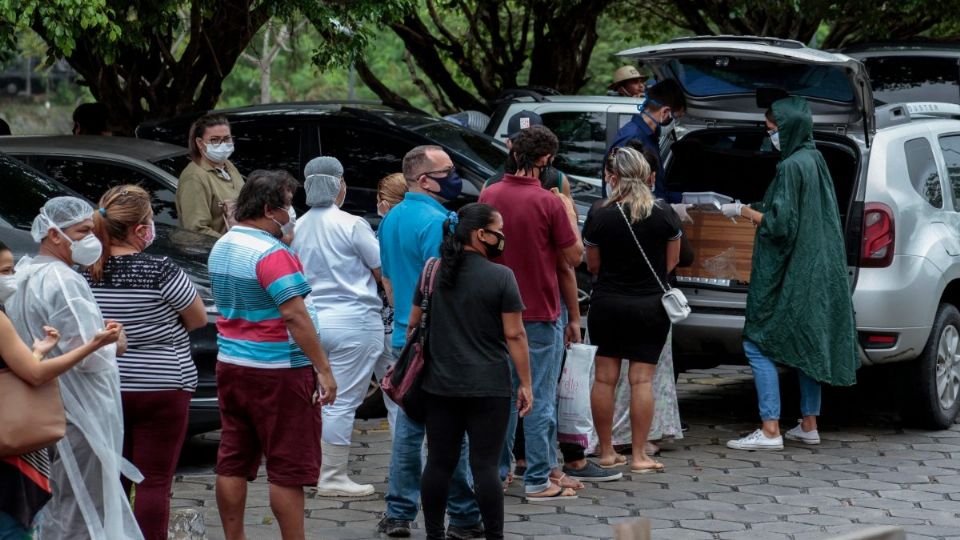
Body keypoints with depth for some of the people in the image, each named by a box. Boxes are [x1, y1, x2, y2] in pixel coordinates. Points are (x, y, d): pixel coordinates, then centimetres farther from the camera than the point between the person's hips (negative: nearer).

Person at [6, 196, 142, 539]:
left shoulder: (24, 276, 12)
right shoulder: (63, 282, -19)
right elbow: (87, 354, -24)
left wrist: (99, 331, 12)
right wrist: (114, 344, -4)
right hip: (79, 415, -10)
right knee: (81, 512, -5)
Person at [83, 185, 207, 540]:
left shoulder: (86, 273, -3)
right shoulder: (160, 271, -17)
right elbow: (199, 319, -4)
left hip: (104, 387, 5)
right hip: (160, 387, -5)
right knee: (155, 481, -1)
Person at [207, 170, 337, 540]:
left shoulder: (221, 247, 10)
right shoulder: (271, 253, -18)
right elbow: (295, 315, -22)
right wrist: (323, 369, -19)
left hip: (231, 366, 9)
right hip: (277, 371, -8)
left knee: (233, 462, 10)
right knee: (288, 468, -3)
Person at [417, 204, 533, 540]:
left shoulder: (433, 273, 5)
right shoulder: (501, 277, -10)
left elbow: (414, 325, 12)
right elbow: (514, 335, -10)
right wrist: (525, 384, -4)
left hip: (440, 385, 4)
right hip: (488, 387, -4)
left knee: (439, 462, 9)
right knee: (485, 464, -2)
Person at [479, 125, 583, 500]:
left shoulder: (489, 196, 0)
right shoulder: (550, 203, -15)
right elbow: (573, 257, -6)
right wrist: (569, 213, 4)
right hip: (540, 315, -5)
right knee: (540, 398, 0)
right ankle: (539, 480, 2)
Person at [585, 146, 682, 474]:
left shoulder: (599, 218, -9)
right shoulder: (665, 215, -5)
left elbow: (592, 266, 1)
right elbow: (672, 262, 4)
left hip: (607, 303, 0)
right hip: (651, 305, 0)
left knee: (604, 378, 8)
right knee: (642, 379, 3)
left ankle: (606, 453, 14)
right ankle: (639, 456, 5)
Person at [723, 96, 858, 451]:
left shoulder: (791, 167, -17)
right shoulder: (815, 161, 11)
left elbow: (779, 224, -19)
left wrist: (743, 212, -6)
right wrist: (756, 213, 18)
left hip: (789, 275, -9)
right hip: (816, 273, 10)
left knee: (758, 344, -5)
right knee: (806, 346, 14)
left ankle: (770, 431, -9)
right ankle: (809, 426, 18)